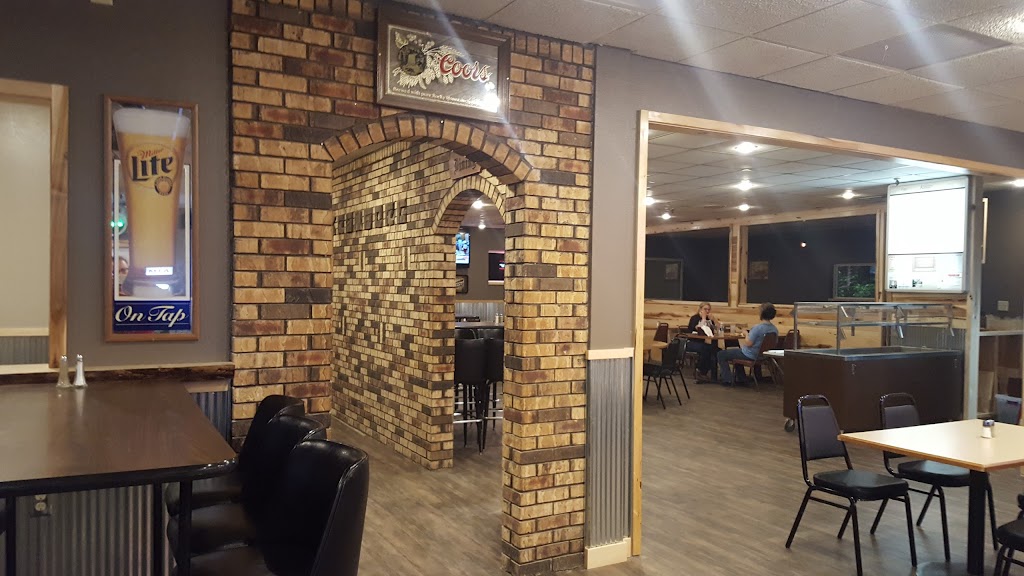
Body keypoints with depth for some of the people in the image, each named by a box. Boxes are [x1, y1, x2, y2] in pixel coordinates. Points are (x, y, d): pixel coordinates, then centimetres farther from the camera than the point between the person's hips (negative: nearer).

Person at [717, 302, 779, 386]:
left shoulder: (757, 328, -27)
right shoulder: (775, 329, -4)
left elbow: (748, 343, -25)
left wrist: (746, 334, -6)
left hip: (750, 356, -8)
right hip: (763, 355, 8)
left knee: (721, 355, 4)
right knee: (738, 351, 37)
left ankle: (728, 379, 5)